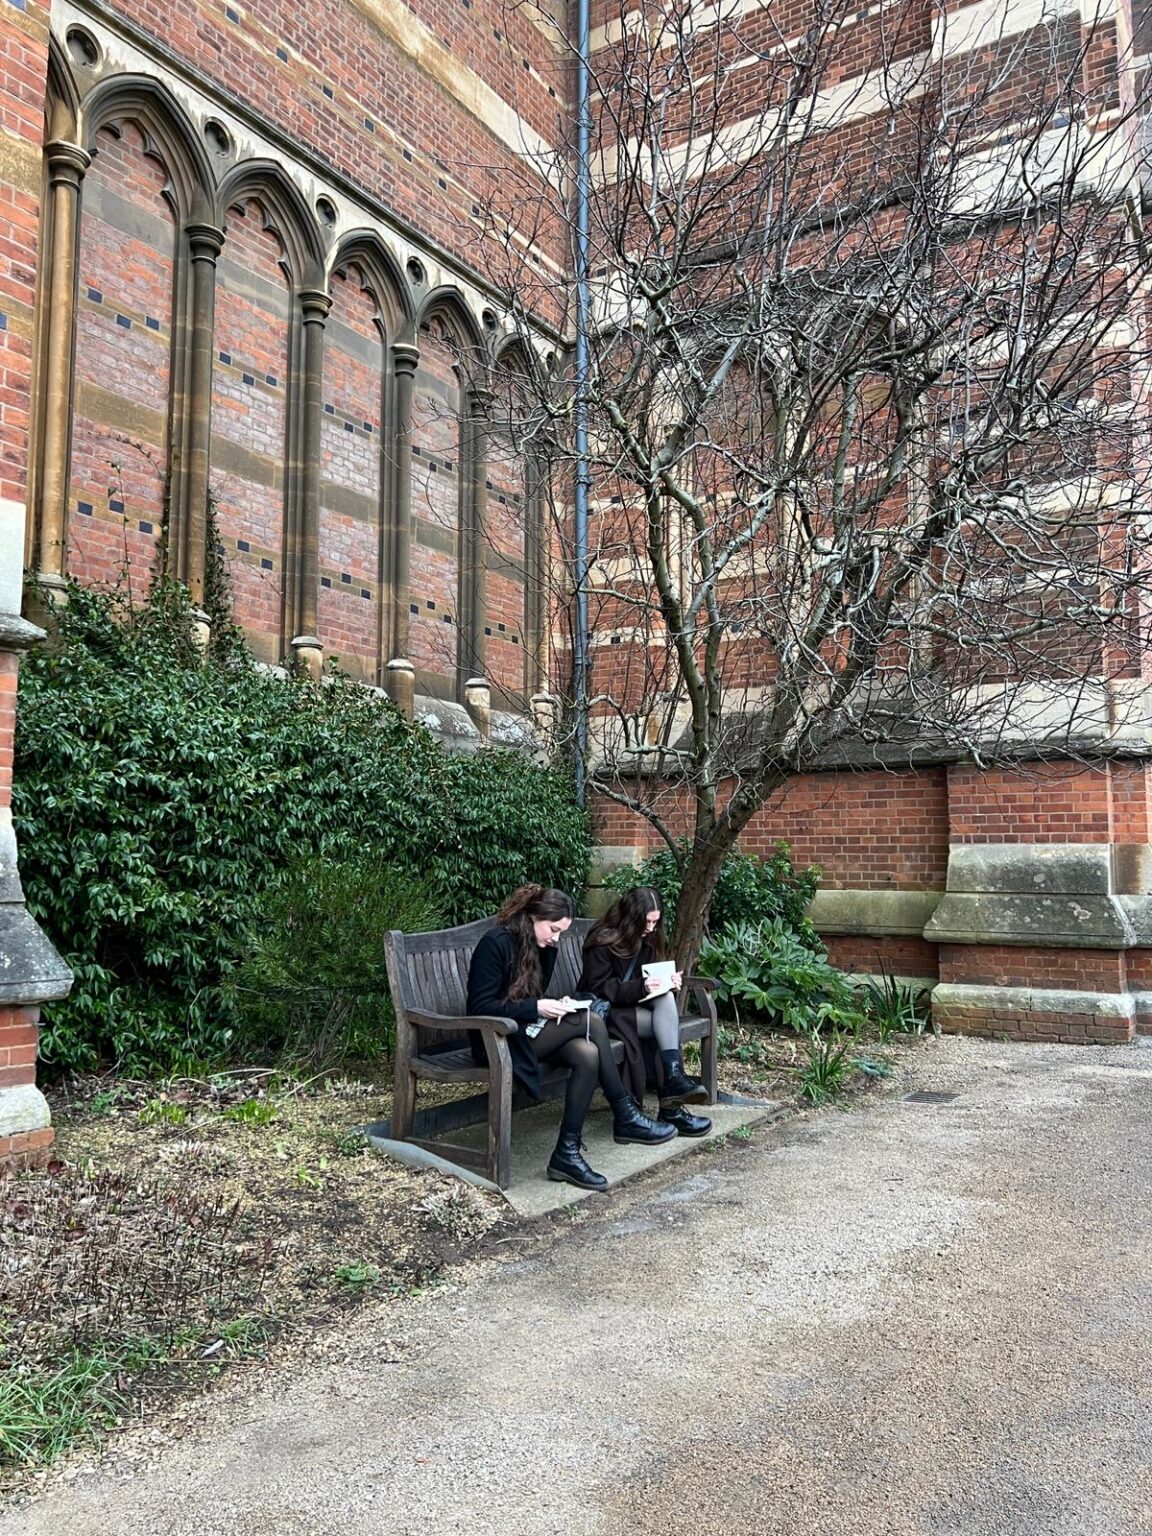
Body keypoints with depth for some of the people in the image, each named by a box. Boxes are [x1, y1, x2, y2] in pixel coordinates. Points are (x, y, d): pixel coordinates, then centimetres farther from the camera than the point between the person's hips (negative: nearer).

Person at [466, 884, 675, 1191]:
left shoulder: (545, 949, 8)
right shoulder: (495, 943, -16)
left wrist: (555, 1005, -5)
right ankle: (626, 1116, -14)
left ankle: (567, 1153, -19)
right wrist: (537, 1007, -24)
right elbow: (480, 1008, -19)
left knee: (587, 1054, -23)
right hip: (499, 1039, -8)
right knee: (591, 1023, -22)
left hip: (529, 1031, 8)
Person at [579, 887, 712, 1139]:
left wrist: (669, 982, -10)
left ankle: (673, 1078, -33)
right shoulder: (603, 941, -15)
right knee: (666, 1026, -26)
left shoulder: (650, 939, 6)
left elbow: (653, 976, 14)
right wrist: (640, 988, -31)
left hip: (638, 1005, 6)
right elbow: (598, 988, -19)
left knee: (666, 997, -27)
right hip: (606, 1011, -6)